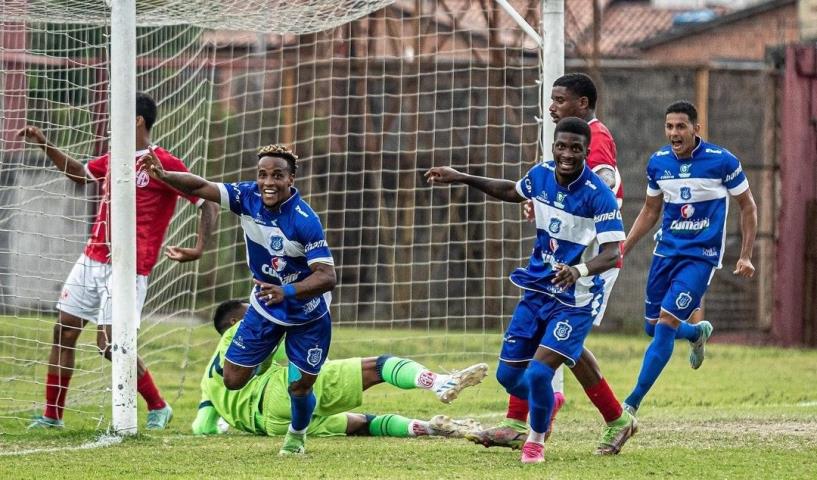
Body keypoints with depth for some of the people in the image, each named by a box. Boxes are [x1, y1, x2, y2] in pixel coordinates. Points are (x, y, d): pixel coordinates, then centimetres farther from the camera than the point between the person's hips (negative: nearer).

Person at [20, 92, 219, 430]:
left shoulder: (165, 164, -10)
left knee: (109, 344, -11)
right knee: (64, 330, 5)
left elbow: (208, 204, -9)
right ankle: (52, 415, 13)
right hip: (92, 260, 8)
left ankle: (158, 408, 9)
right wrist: (44, 145, 25)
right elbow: (79, 173, 33)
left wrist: (199, 249, -21)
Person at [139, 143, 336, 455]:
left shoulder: (305, 221, -30)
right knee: (233, 380, 3)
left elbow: (327, 276, -32)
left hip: (308, 316, -4)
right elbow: (201, 188, -12)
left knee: (299, 387, 1)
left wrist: (287, 291, -47)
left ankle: (297, 434, 36)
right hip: (264, 309, 4)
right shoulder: (248, 196, -16)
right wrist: (163, 176, -30)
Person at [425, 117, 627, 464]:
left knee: (538, 373, -19)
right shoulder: (541, 175, -3)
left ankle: (536, 441, 9)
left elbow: (611, 253, -27)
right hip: (537, 290, 6)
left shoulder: (598, 195, -22)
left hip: (574, 300, -6)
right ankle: (546, 403, 43)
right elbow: (512, 192, 21)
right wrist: (462, 179, 17)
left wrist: (579, 270, -46)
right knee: (508, 375, 9)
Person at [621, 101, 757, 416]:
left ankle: (632, 404, -12)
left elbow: (748, 207, 0)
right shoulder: (658, 163, 1)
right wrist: (622, 250, 9)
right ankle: (698, 333, 44)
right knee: (653, 326, 9)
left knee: (666, 324, -15)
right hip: (666, 251, 5)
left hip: (701, 256, -5)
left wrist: (746, 256, -5)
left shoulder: (722, 161, -11)